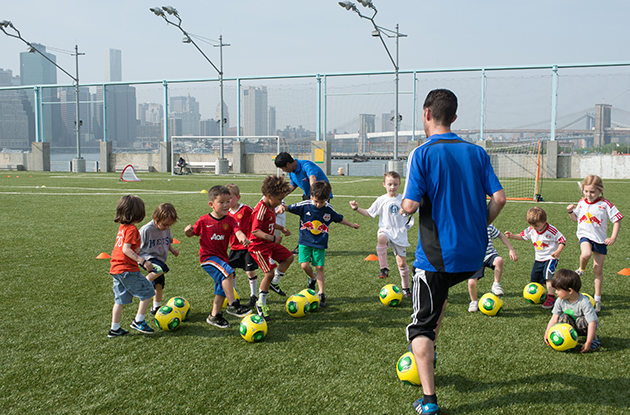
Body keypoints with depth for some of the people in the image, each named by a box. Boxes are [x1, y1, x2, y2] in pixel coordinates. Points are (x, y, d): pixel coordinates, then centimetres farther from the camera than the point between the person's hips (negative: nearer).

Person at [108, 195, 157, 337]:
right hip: (128, 269, -9)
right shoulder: (132, 229, -14)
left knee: (120, 300, 15)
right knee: (147, 292, 2)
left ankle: (115, 329, 19)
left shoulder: (122, 227, 12)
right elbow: (126, 249, -21)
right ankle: (138, 321, 5)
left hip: (116, 269, 9)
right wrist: (143, 261, -22)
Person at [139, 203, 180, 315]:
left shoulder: (167, 229, 0)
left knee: (159, 285, 10)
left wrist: (172, 249, 1)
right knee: (162, 268, -34)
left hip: (160, 258, 6)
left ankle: (156, 308, 27)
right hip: (148, 258, -6)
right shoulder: (146, 229, -19)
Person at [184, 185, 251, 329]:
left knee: (222, 288, 12)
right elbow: (192, 234, 6)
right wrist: (188, 231, -18)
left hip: (222, 257, 6)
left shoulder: (229, 220, -1)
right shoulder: (204, 221, -8)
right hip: (207, 256, -5)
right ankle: (232, 305, -18)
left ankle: (214, 316, 29)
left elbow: (237, 231, -19)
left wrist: (242, 237, -42)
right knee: (228, 272, -28)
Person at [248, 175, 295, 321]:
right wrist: (273, 238, -33)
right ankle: (261, 304, 4)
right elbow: (255, 230, -31)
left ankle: (273, 283, 25)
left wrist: (281, 228, 14)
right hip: (259, 245, -10)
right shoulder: (261, 209, -25)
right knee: (269, 273, -11)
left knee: (288, 257, 14)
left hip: (270, 243, 10)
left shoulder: (271, 207, 6)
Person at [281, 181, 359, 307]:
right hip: (305, 242, 0)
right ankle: (313, 278, 23)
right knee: (304, 265, -12)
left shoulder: (329, 209, -5)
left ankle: (322, 295, 7)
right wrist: (282, 206, -27)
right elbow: (290, 208, -6)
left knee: (320, 267, -1)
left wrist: (351, 225, 21)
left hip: (320, 244, 1)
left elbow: (339, 219, 13)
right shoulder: (304, 205, -12)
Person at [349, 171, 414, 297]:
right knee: (381, 238, -39)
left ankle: (406, 287, 25)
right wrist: (357, 208, -3)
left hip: (400, 234, 1)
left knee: (402, 263, 4)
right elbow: (369, 213, 9)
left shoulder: (404, 199, 2)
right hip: (386, 230, -1)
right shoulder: (381, 200, 2)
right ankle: (384, 268, -28)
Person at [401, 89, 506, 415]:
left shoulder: (422, 154, -10)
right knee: (439, 293, 35)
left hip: (437, 256, -6)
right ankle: (428, 353, 42)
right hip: (474, 254, 6)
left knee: (420, 327, 5)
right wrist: (477, 227, 13)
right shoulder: (477, 152, 4)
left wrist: (402, 206, 6)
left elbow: (410, 205, -17)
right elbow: (499, 198, 0)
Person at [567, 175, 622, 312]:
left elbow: (616, 220, -4)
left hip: (600, 239, -1)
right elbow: (576, 218, 18)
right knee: (586, 254, -34)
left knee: (598, 270, 4)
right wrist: (570, 212, -3)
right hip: (585, 235, 1)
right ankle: (581, 270, 1)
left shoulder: (605, 204, -9)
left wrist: (613, 237, -11)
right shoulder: (581, 203, 3)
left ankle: (597, 298, 18)